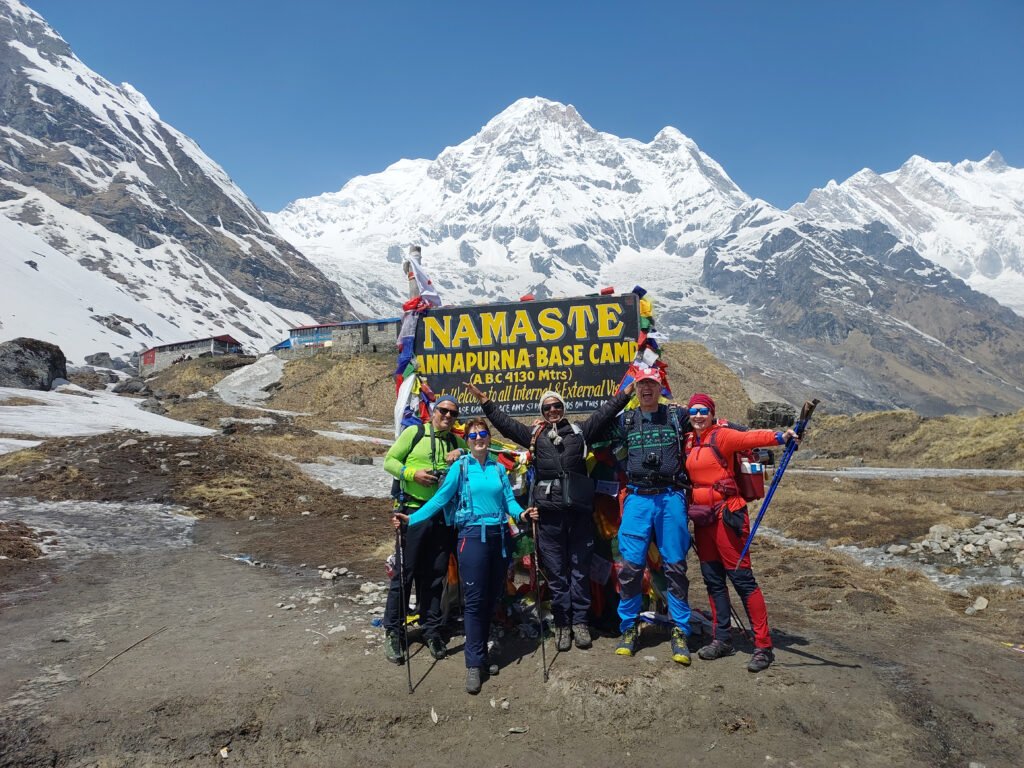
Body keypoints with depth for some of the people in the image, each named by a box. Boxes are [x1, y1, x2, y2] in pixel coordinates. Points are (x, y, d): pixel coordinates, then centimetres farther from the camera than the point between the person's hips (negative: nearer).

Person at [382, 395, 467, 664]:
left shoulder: (457, 442, 12)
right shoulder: (414, 433, 0)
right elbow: (390, 461, 0)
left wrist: (463, 453, -8)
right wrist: (412, 474, -15)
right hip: (413, 512, -4)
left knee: (435, 574, 11)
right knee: (405, 571, 1)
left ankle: (431, 629, 23)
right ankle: (393, 631, 14)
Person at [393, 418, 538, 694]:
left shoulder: (498, 468, 11)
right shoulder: (460, 467, 1)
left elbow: (509, 500, 7)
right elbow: (440, 499, -6)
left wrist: (521, 514, -14)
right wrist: (412, 519, -17)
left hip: (499, 536, 4)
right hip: (473, 536, -4)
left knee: (492, 598, 9)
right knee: (474, 600, -5)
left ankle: (480, 653, 24)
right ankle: (474, 664, 2)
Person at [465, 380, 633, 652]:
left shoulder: (580, 431, 16)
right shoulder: (534, 434, 16)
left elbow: (605, 412, 13)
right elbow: (504, 421, 16)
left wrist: (627, 391, 8)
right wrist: (484, 401, 12)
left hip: (579, 507, 0)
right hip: (549, 509, 0)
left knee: (580, 567, 5)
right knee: (555, 569, 4)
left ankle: (580, 622, 14)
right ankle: (562, 623, 14)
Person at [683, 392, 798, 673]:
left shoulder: (721, 436, -8)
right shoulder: (690, 442, 11)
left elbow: (749, 437, -24)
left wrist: (779, 437, -41)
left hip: (726, 515, -7)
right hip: (702, 516, 7)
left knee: (741, 578, -6)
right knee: (712, 580, 13)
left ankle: (763, 646, 0)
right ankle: (722, 639, 25)